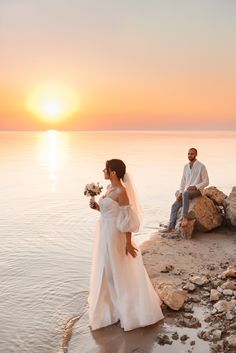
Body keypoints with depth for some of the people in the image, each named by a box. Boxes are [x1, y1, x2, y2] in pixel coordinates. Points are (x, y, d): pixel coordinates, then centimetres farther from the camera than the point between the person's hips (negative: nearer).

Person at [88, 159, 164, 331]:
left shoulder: (121, 191, -20)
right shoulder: (110, 188, 7)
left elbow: (128, 218, -19)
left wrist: (128, 243, -18)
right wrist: (97, 207, 0)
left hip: (114, 235, -9)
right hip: (105, 234, 9)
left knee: (121, 272, 5)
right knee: (108, 271, 20)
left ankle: (131, 309, 23)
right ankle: (113, 303, 39)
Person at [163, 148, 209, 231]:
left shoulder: (201, 166, -9)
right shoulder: (186, 166, 12)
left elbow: (206, 182, -9)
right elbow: (183, 181, 14)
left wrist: (195, 187, -23)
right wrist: (180, 193, 1)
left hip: (197, 191, -7)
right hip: (187, 192, 7)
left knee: (185, 194, -39)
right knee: (175, 206, -10)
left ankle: (184, 217, -34)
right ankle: (171, 227, -11)